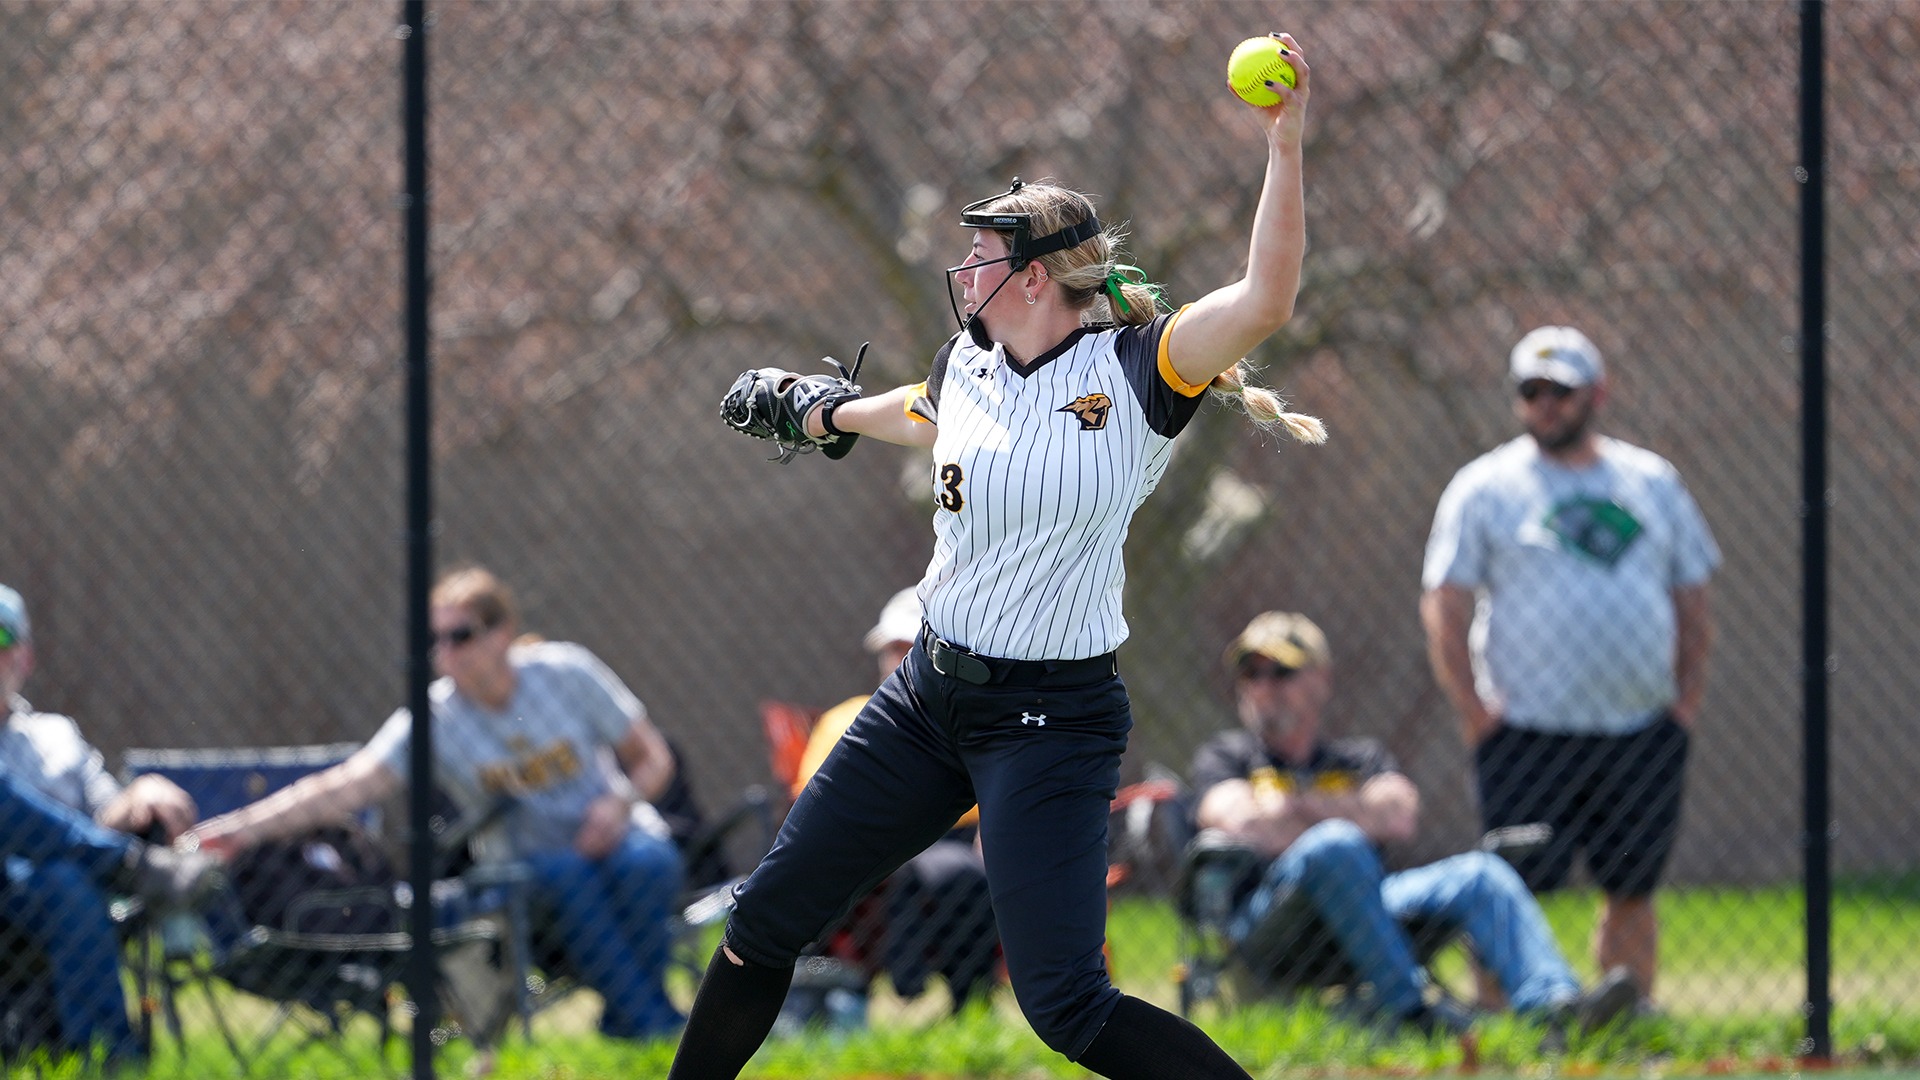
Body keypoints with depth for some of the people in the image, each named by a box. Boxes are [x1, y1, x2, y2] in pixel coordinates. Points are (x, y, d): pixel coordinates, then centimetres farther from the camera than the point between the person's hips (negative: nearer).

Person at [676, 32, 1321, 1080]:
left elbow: (1264, 300, -28)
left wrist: (1283, 144, -36)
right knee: (764, 917, 12)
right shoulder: (968, 365, 5)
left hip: (1053, 720, -7)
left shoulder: (1139, 367, -12)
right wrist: (824, 415, 47)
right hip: (929, 692, 7)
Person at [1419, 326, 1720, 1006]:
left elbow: (1693, 604, 18)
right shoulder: (1484, 488, 2)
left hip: (1644, 737, 4)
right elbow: (1445, 611, -1)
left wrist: (1687, 702, 6)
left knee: (1633, 891, 7)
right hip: (1529, 737, -4)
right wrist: (1478, 716, -10)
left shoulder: (1653, 482, 13)